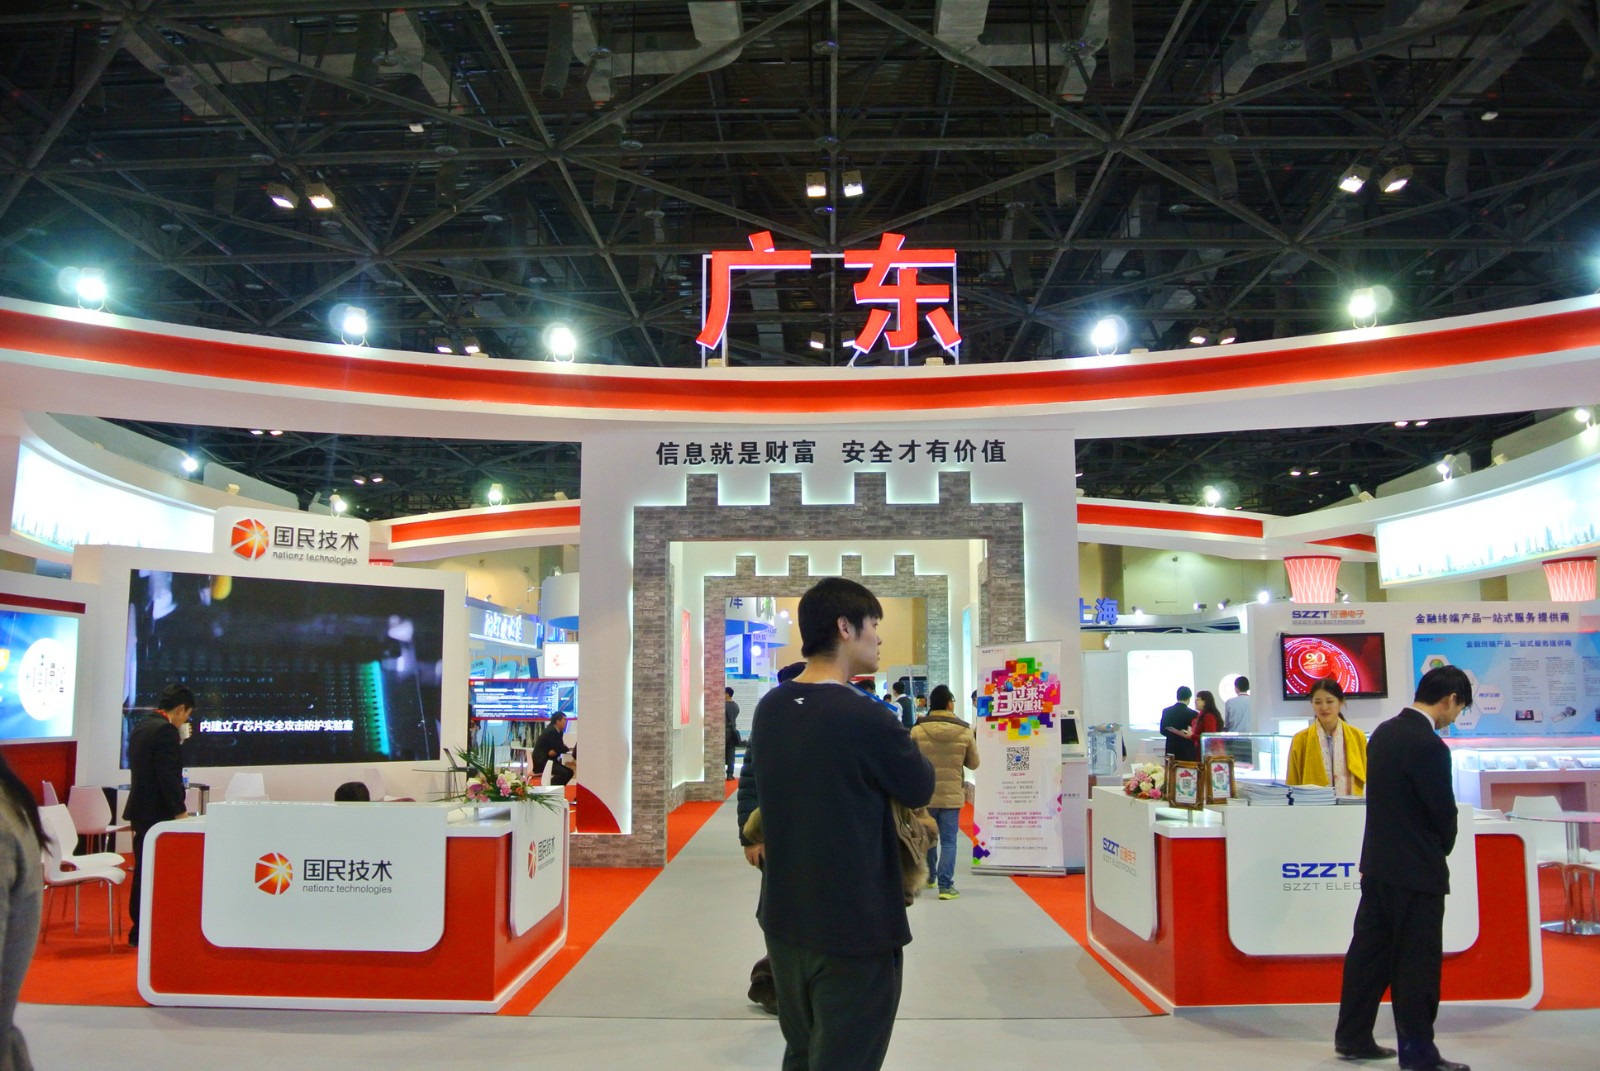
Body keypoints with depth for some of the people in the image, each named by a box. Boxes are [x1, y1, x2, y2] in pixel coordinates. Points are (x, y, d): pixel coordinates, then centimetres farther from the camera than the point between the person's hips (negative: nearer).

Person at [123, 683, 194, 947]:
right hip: (157, 812, -10)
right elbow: (168, 775, -22)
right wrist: (180, 811, -17)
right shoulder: (166, 730, -18)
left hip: (140, 809, 10)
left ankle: (139, 931, 23)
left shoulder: (141, 726, 12)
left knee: (144, 871, 15)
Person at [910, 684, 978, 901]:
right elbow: (973, 764, 4)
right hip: (952, 794, -1)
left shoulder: (918, 730, -10)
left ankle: (928, 877, 35)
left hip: (925, 794, 1)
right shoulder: (965, 732, -7)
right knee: (948, 840, 4)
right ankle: (945, 885, -2)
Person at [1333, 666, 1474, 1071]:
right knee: (1417, 962, 3)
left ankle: (1352, 1038, 21)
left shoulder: (1383, 733, 6)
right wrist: (1441, 851, 7)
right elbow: (1444, 811, -13)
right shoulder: (1429, 746, -20)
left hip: (1377, 865, 8)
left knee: (1369, 952, 13)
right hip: (1416, 871, -8)